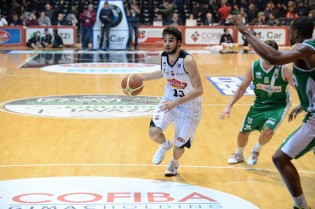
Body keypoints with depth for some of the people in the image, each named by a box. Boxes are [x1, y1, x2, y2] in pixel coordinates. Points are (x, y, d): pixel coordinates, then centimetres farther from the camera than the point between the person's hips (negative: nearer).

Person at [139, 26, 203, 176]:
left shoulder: (187, 61, -28)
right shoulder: (163, 56, -9)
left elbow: (198, 90, -28)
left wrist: (176, 103, -33)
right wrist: (142, 78, 13)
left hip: (189, 106, -4)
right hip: (169, 99, 4)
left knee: (179, 146, 5)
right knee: (154, 132, -17)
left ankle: (174, 162, 43)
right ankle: (165, 146, 20)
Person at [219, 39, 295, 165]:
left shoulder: (284, 69, -23)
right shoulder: (254, 67, -13)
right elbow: (242, 89, -3)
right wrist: (229, 106, -8)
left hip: (279, 105, -4)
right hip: (260, 104, 4)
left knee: (268, 131, -27)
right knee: (243, 132, 10)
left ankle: (256, 151, 9)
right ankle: (239, 155, 45)